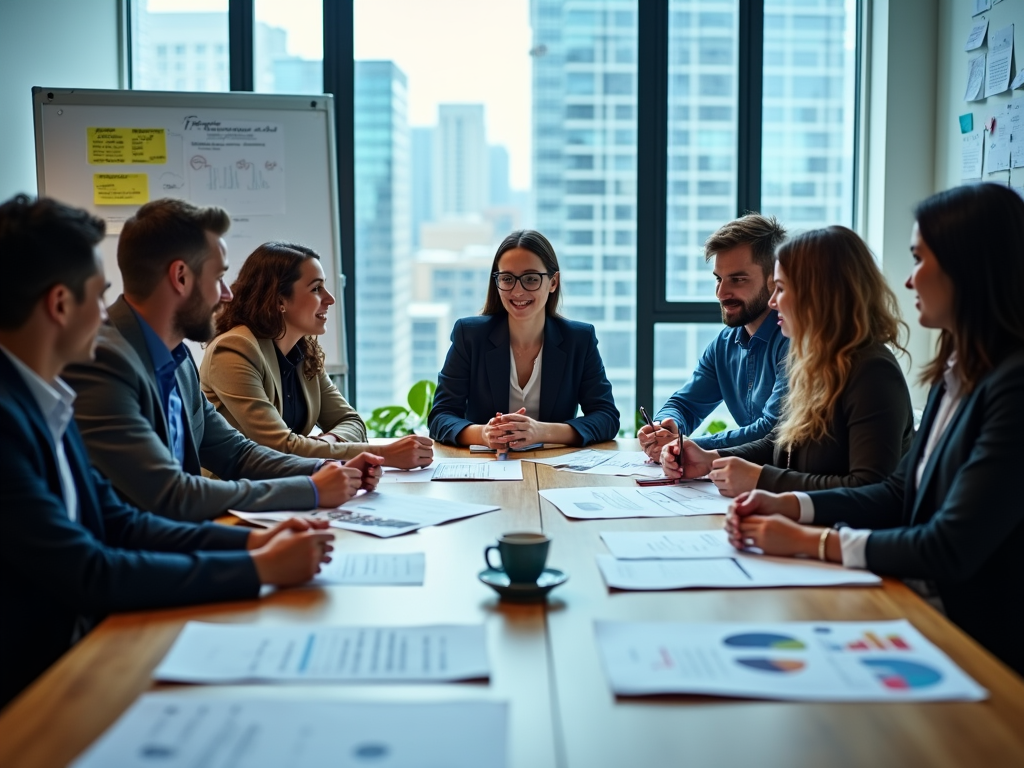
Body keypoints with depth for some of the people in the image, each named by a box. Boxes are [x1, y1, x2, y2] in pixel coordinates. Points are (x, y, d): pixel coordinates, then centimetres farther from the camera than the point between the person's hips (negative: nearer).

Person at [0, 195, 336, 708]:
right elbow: (88, 574, -23)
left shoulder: (43, 400, 6)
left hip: (80, 642, 8)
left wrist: (250, 541, -3)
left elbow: (117, 522, 9)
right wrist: (259, 569, -17)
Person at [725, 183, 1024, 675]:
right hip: (929, 615, 8)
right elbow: (899, 494, 13)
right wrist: (786, 505, 0)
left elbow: (951, 550, -22)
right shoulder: (955, 375, 10)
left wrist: (810, 541, -15)